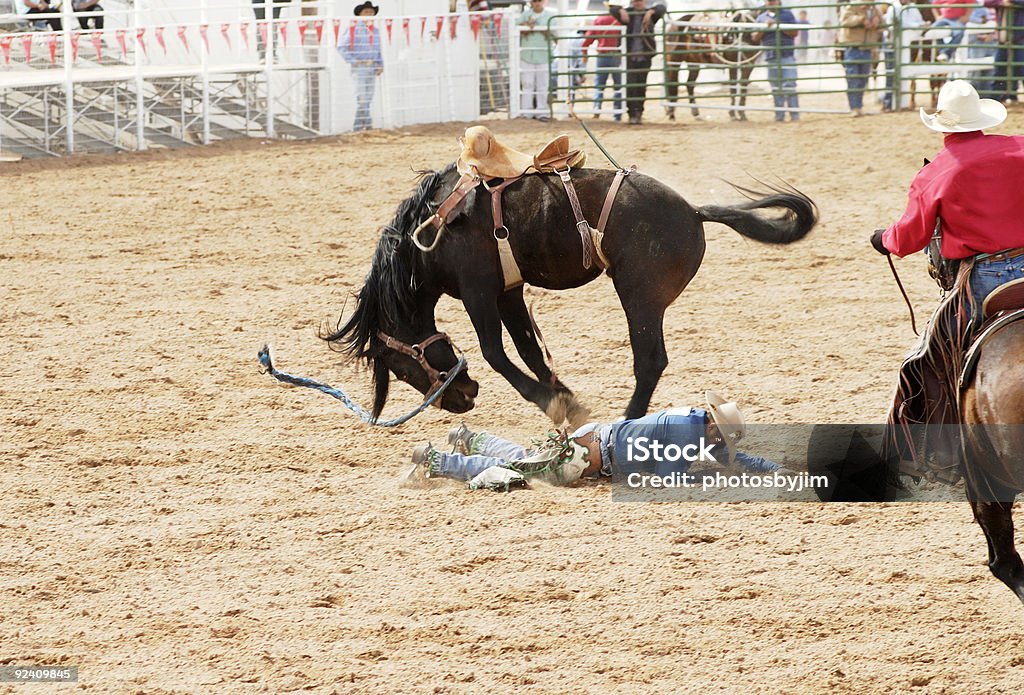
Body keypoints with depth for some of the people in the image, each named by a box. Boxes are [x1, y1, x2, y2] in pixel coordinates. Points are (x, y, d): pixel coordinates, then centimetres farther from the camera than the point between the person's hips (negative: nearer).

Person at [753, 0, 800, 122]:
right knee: (776, 89, 6)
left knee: (789, 87, -9)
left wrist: (779, 27, -15)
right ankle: (779, 116, 10)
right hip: (771, 59, 4)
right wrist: (764, 27, -9)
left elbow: (795, 32, -3)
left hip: (787, 56, -4)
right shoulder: (761, 18, 13)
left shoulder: (787, 14, 4)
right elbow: (754, 38, 8)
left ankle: (795, 115, -8)